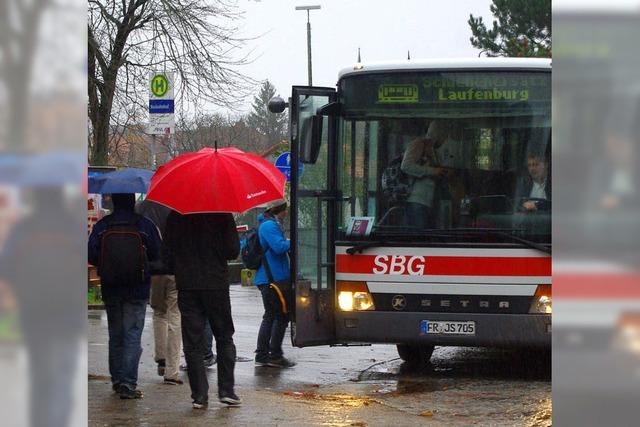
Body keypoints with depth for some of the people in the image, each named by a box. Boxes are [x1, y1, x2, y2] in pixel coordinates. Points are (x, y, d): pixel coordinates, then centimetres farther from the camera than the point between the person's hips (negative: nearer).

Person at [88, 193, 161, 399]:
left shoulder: (102, 226, -2)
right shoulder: (145, 225, -6)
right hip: (137, 290, -2)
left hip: (111, 289, 2)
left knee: (115, 335, 15)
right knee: (132, 335, -3)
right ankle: (128, 382, -12)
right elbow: (157, 256, -6)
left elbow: (91, 255, -7)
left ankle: (117, 380, 20)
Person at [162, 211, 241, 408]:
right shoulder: (222, 215, -7)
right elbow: (233, 251, -8)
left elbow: (167, 255, 1)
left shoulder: (175, 217, 0)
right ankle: (226, 390, 6)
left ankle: (199, 395, 2)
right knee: (224, 338, 12)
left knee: (192, 343, 5)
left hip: (187, 286, 1)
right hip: (217, 284, -1)